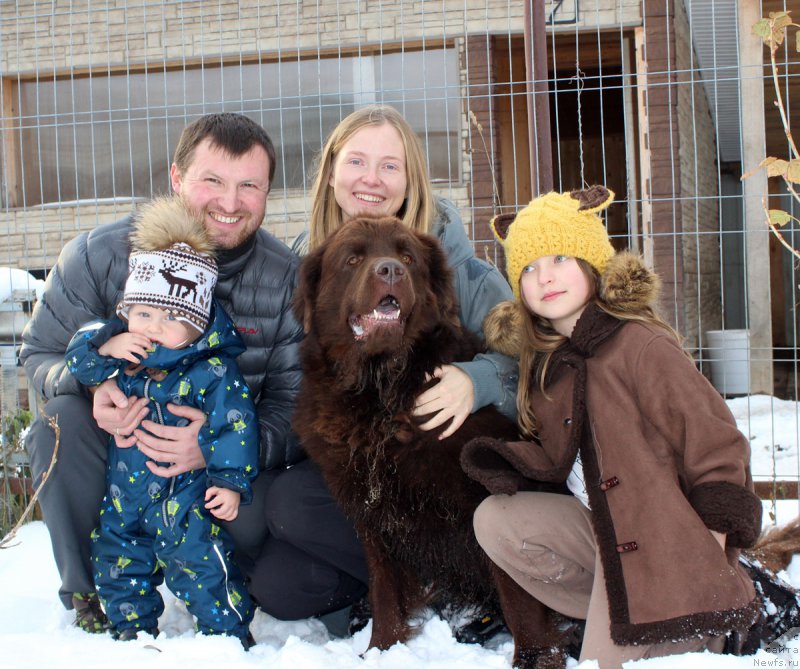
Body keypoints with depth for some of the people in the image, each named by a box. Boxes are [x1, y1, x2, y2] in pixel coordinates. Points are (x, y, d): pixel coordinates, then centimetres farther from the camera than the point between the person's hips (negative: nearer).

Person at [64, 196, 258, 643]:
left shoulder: (213, 370, -16)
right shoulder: (120, 354, -2)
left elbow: (233, 424, -14)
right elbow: (78, 360, 2)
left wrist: (230, 480, -17)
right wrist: (104, 348, -19)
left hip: (185, 495, -6)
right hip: (123, 495, 6)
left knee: (196, 562, -7)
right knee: (118, 562, 16)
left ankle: (229, 633, 10)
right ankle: (131, 627, 37)